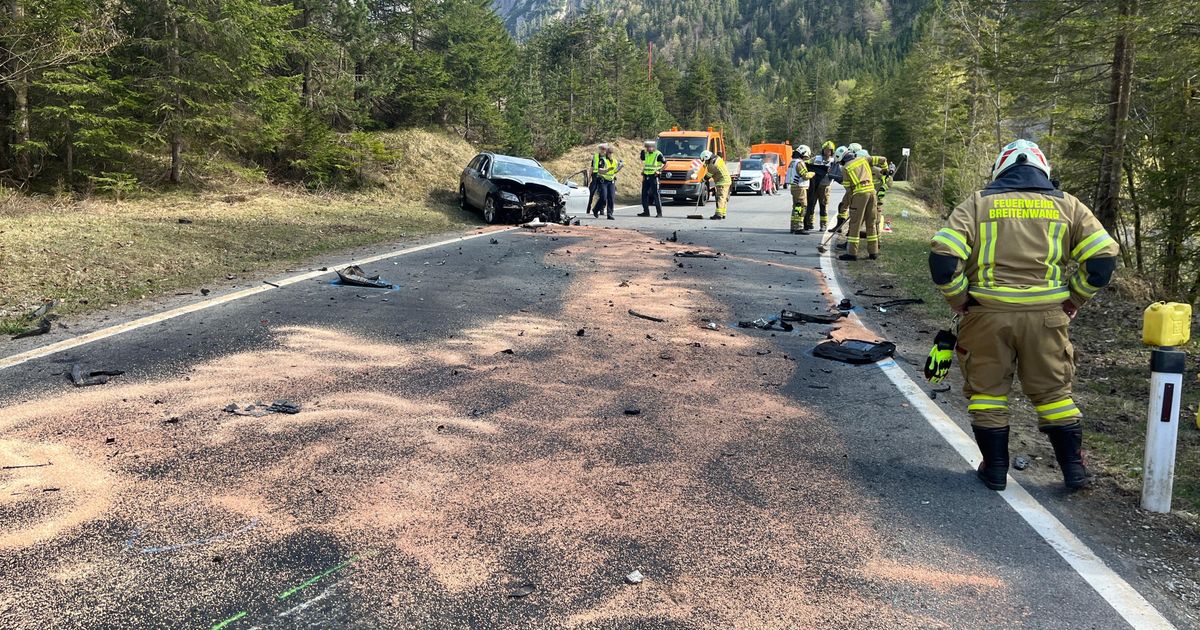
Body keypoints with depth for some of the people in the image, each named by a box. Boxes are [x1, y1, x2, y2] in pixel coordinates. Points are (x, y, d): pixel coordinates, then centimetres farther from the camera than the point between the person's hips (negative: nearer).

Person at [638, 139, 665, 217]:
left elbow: (666, 163, -6)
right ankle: (646, 211, 14)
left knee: (656, 194, -5)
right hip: (646, 177, 7)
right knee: (644, 194, 7)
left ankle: (659, 212, -1)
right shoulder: (646, 154, 11)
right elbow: (642, 159, 30)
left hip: (654, 177, -7)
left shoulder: (658, 154, -9)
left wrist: (659, 171, -11)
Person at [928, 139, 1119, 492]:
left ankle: (995, 469, 18)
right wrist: (1075, 299, 11)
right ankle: (1073, 469, 22)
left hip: (987, 314, -1)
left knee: (987, 390, 12)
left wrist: (958, 300, 2)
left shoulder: (977, 204, 3)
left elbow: (943, 255, -9)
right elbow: (1103, 255, 1)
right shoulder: (1067, 206, 8)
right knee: (1054, 392, 16)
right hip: (1046, 316, 2)